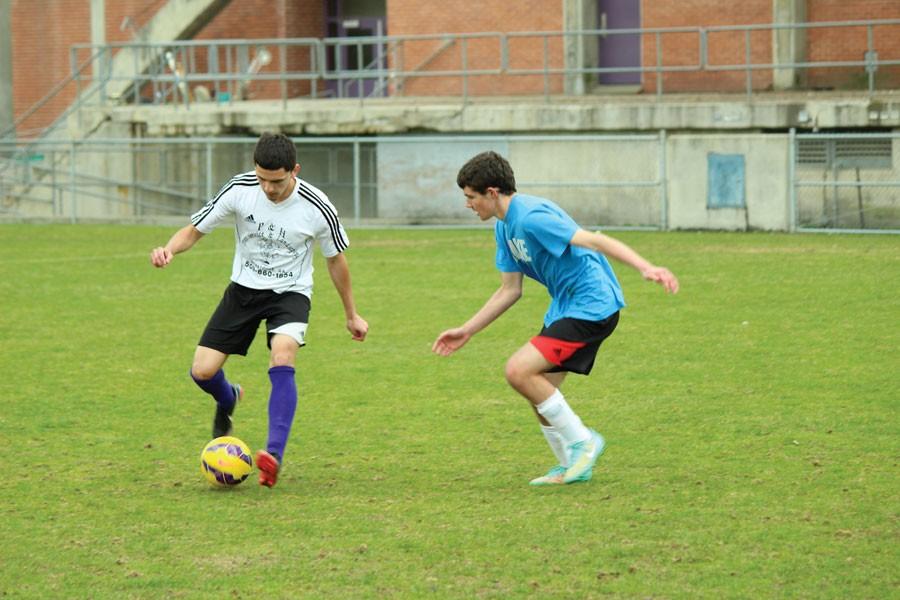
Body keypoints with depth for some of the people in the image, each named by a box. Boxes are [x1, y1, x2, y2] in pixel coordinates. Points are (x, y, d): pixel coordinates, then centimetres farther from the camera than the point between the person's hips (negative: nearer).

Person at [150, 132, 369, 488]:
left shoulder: (316, 208, -17)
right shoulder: (240, 190, -15)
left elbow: (335, 260, 1)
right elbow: (195, 230, -4)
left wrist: (351, 315, 10)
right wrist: (170, 249, -27)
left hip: (291, 293, -2)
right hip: (244, 289, 2)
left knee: (282, 359, -32)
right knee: (202, 371, -9)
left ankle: (274, 455, -35)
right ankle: (228, 400, 29)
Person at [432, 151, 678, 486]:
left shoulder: (531, 217, -20)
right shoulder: (504, 228, 11)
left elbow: (595, 242, -28)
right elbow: (510, 290, 19)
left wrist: (646, 268, -39)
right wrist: (466, 331, 19)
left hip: (592, 305, -10)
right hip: (565, 306, 10)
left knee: (519, 371, -18)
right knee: (540, 389, 10)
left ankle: (582, 441, -5)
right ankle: (572, 467, 22)